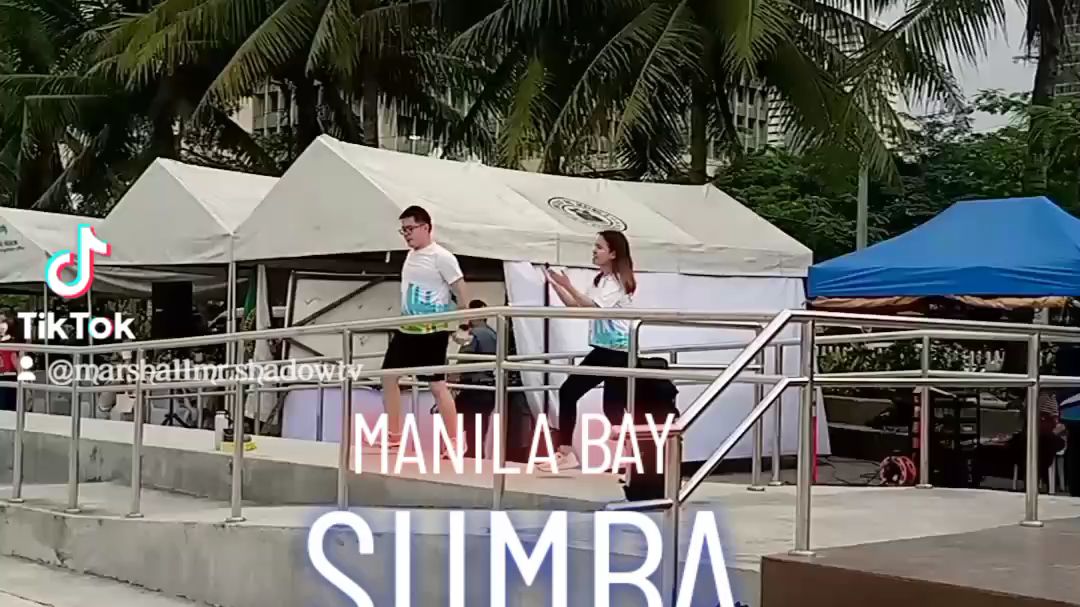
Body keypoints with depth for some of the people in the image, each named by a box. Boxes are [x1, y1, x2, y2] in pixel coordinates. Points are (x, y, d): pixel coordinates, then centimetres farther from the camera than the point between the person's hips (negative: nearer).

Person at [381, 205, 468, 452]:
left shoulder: (441, 256, -12)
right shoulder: (411, 256, 13)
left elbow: (460, 291, -13)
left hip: (432, 331, -9)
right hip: (407, 329, 9)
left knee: (437, 384, -9)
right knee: (388, 376, 10)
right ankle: (394, 435, 20)